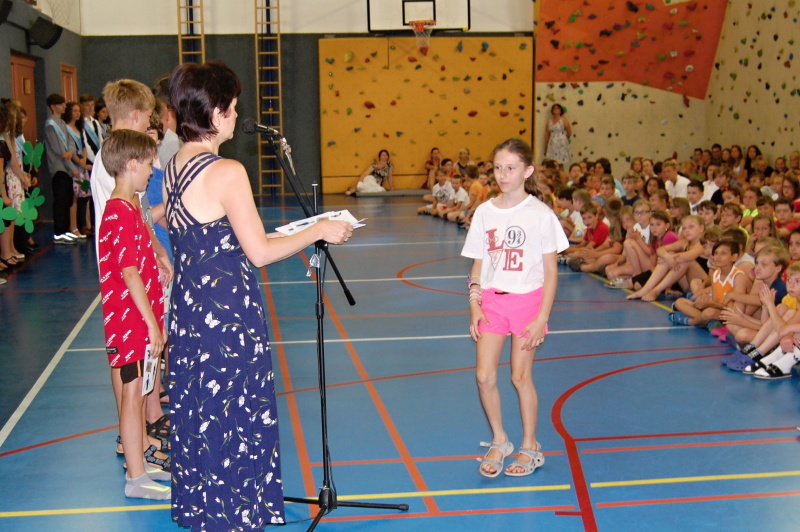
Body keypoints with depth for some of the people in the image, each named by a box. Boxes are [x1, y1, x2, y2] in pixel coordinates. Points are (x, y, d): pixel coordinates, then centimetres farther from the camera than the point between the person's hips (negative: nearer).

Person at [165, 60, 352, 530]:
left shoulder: (173, 167, 6)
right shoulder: (227, 172, -19)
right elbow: (260, 253, -17)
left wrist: (267, 235, 18)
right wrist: (318, 232, -6)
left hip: (187, 307, 9)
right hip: (228, 313, -8)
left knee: (198, 411, 19)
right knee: (235, 418, 6)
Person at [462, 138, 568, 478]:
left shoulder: (540, 214, -7)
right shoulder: (484, 212, 3)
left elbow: (551, 271, -5)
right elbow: (477, 264, 9)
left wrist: (542, 318, -11)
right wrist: (474, 303, -3)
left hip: (527, 299, -3)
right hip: (492, 300, 3)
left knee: (520, 377, 2)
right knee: (484, 376, -2)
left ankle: (530, 447, 22)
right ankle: (499, 442, 20)